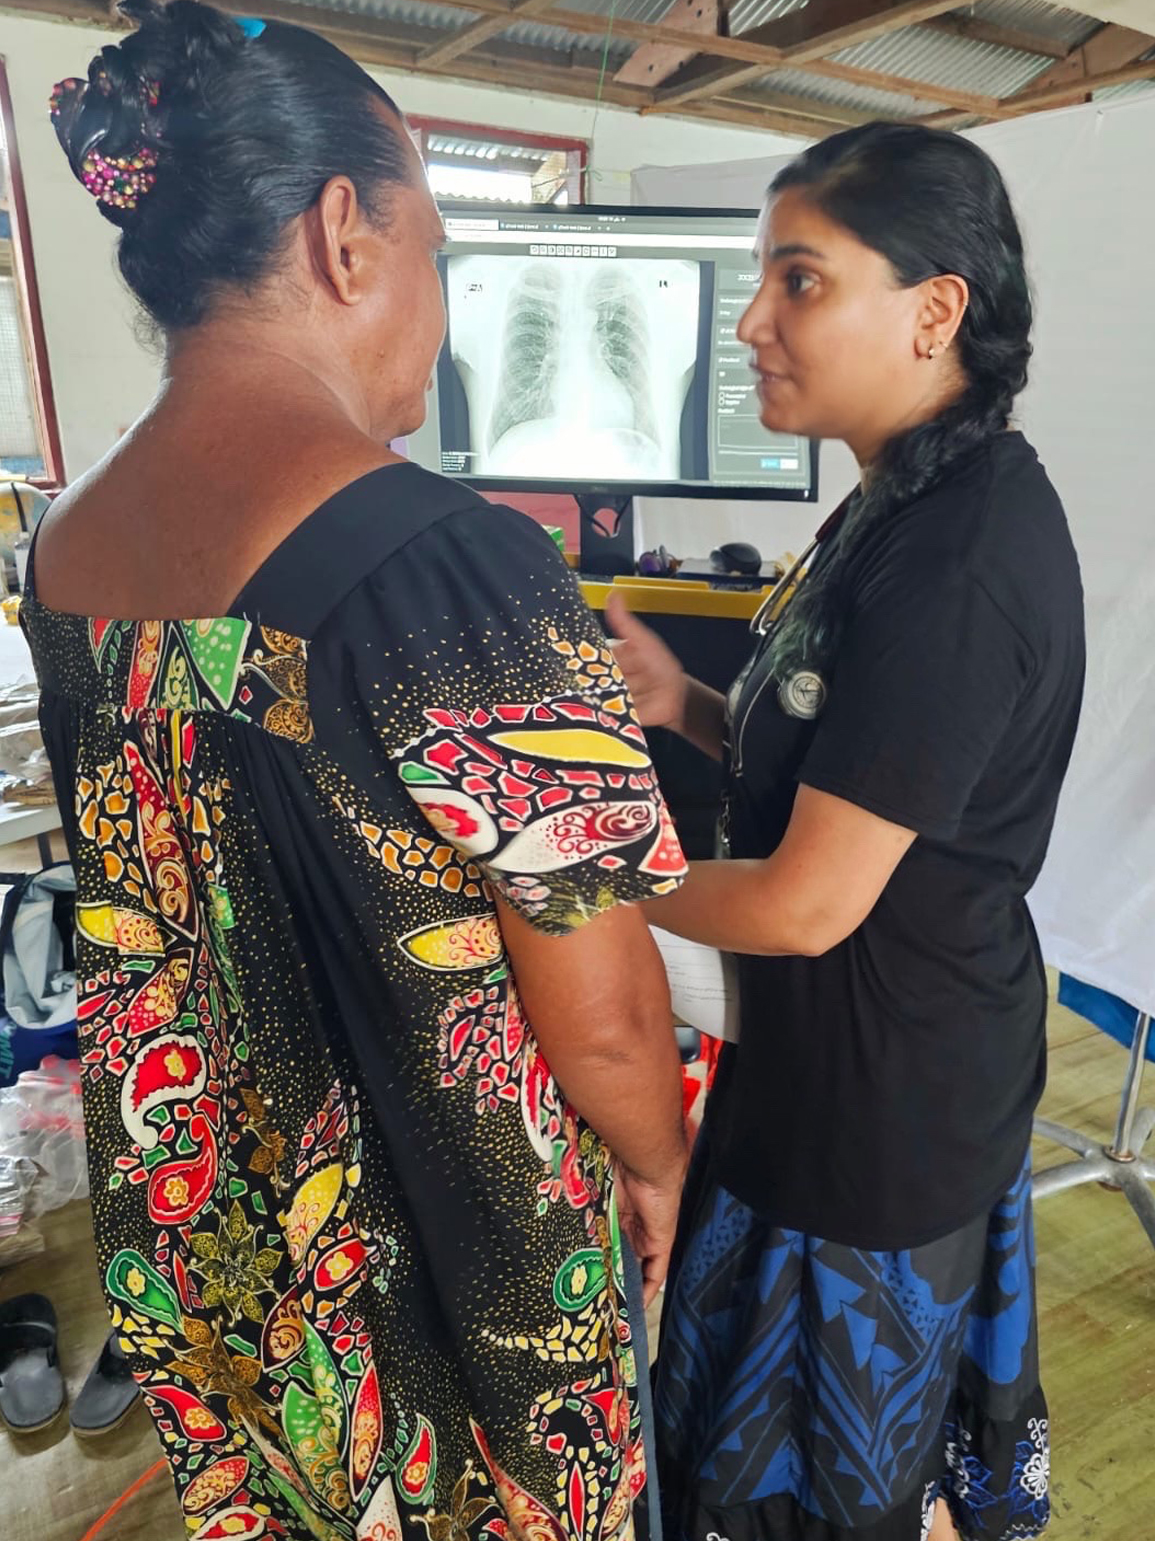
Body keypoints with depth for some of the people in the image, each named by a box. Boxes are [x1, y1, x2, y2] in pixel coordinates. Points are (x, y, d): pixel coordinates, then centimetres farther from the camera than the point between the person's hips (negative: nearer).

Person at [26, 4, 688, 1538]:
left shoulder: (64, 555, -8)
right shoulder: (460, 565, -31)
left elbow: (151, 930, 5)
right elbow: (602, 1019, -23)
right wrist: (656, 1167, -2)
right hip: (452, 1263, -5)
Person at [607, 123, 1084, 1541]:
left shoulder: (955, 561, -28)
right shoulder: (912, 503, 4)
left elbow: (804, 905, -26)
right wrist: (688, 707, -4)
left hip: (885, 1099, -9)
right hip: (838, 1063, 9)